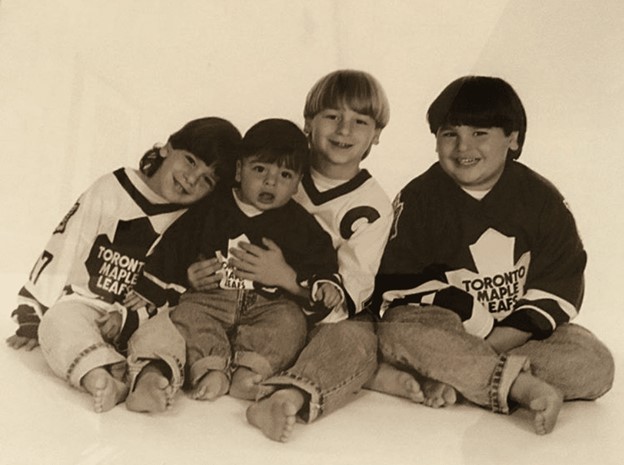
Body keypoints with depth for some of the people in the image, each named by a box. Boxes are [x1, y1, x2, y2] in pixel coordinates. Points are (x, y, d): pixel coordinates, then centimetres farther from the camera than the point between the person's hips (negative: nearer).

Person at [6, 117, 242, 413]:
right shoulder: (110, 191, 2)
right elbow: (61, 253, 4)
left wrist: (128, 316, -17)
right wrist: (32, 321, 4)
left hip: (142, 322, 1)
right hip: (85, 304, -1)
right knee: (61, 319, -33)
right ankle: (98, 376, -57)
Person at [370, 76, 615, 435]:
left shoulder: (542, 200, 0)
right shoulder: (419, 199, -2)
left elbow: (558, 290, -5)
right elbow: (399, 285, -8)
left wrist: (486, 349, -18)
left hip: (521, 335, 2)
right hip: (445, 333, -2)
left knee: (596, 365, -22)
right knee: (399, 331, -32)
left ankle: (452, 376, -29)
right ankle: (521, 385, -35)